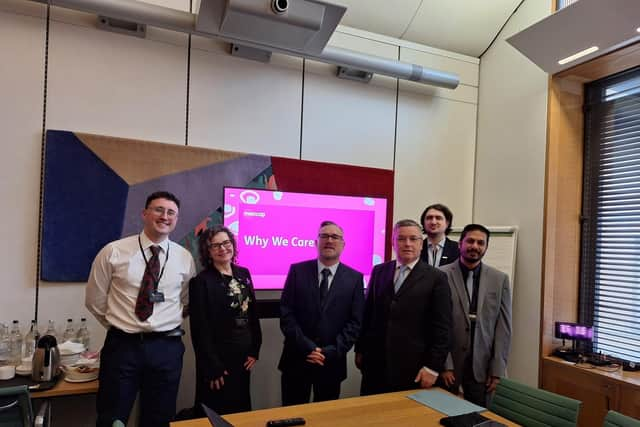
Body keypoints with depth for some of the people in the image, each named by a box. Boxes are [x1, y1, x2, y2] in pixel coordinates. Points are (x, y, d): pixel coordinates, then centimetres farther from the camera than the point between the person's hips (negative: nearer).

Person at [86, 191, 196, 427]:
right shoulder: (113, 251, -5)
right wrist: (120, 326, 9)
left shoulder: (185, 258, 1)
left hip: (167, 348, 2)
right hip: (122, 346, -2)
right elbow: (95, 301, 5)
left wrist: (167, 324, 9)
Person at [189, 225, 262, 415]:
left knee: (242, 410, 17)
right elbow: (200, 329, -13)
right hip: (218, 359, -6)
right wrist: (212, 367, -14)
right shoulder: (201, 281, -12)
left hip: (243, 356, 6)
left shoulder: (244, 274, 6)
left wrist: (254, 350, 5)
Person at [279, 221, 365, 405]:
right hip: (296, 359, -1)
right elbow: (286, 314, -5)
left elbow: (355, 322, -3)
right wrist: (307, 348, -13)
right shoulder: (297, 271, -1)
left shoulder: (354, 278, 1)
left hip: (332, 361, 1)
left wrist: (331, 352, -12)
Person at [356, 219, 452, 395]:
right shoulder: (379, 271, 6)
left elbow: (441, 327, -6)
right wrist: (360, 350, 11)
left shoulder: (436, 278, -5)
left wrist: (433, 367, -9)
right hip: (376, 363, 3)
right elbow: (367, 313, 10)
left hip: (412, 367, -3)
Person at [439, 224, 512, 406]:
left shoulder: (500, 279, 1)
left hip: (481, 365, 2)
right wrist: (445, 365, -10)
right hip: (447, 363, -1)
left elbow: (503, 327, 2)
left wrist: (497, 370, -1)